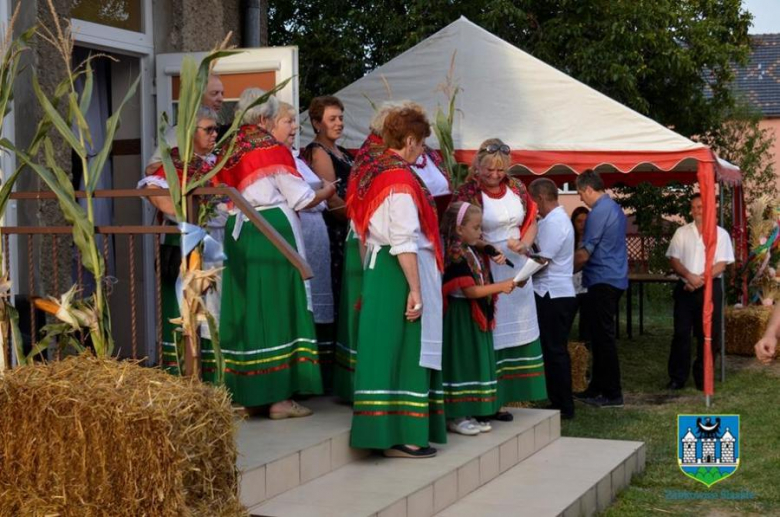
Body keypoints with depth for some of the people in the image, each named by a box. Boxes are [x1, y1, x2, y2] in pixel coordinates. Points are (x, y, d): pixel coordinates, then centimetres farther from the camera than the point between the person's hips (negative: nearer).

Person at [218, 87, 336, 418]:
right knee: (275, 307, -1)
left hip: (238, 233, 6)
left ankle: (245, 391, 18)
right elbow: (303, 200, -5)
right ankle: (278, 397, 0)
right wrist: (328, 191, 13)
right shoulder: (273, 150, -9)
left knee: (247, 308, 11)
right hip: (273, 232, -6)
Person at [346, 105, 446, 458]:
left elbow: (362, 232, 17)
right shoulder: (401, 178, -15)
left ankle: (383, 431, 18)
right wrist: (415, 289, -20)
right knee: (405, 352, -4)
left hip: (377, 268, 9)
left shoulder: (371, 173, 12)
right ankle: (400, 436, 0)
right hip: (400, 272, -9)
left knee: (387, 349, 12)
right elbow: (404, 241, -20)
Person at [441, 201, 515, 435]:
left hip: (476, 317, 10)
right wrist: (500, 287, -16)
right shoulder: (456, 254, -16)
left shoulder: (472, 252, 13)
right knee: (462, 362, -5)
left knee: (476, 362, 11)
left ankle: (471, 413, 18)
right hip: (461, 317, -10)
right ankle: (456, 416, 1)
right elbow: (470, 290, -20)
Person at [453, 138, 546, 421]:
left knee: (515, 332, 9)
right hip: (485, 272, -6)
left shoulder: (516, 188, 6)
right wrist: (490, 248, -27)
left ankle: (501, 398, 17)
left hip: (516, 271, 6)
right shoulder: (467, 192, -11)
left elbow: (531, 222, 15)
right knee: (487, 335, -3)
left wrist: (525, 243, -5)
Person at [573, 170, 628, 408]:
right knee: (601, 335, 14)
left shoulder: (599, 212, -15)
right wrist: (575, 266, 19)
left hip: (602, 281, -10)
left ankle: (612, 394, -3)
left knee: (603, 337, -6)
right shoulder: (615, 208, 16)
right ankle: (597, 388, 20)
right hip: (615, 279, 10)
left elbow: (584, 253, -16)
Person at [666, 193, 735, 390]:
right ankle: (677, 378, 4)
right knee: (681, 333, -1)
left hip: (710, 288, -1)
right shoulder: (681, 232, 9)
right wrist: (689, 276, -15)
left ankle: (703, 378, 10)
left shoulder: (721, 234, 3)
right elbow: (674, 260, 3)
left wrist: (702, 279, -16)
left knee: (707, 335, 1)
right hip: (685, 288, 1)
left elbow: (722, 264, -4)